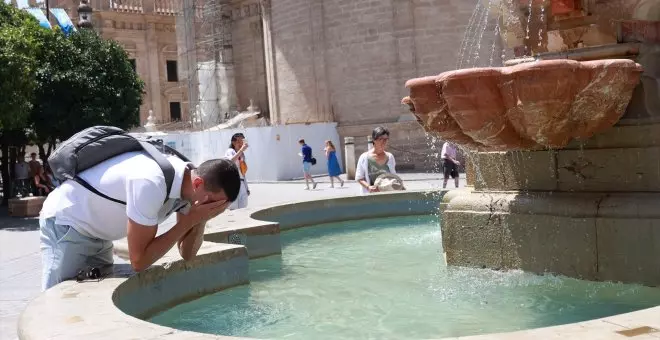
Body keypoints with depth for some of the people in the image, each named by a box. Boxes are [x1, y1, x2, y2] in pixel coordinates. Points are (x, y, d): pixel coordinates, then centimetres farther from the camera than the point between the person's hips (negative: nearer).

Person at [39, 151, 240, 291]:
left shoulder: (187, 181, -10)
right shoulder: (151, 184, -36)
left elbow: (187, 254, -4)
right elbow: (139, 261, -30)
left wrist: (200, 220, -23)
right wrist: (189, 221, -29)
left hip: (97, 233, 8)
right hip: (66, 224, -8)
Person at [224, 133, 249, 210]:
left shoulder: (242, 154, 15)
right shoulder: (230, 151, -5)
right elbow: (230, 161, -30)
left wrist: (246, 187, 19)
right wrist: (241, 150, -33)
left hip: (242, 183, 7)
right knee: (233, 209, -6)